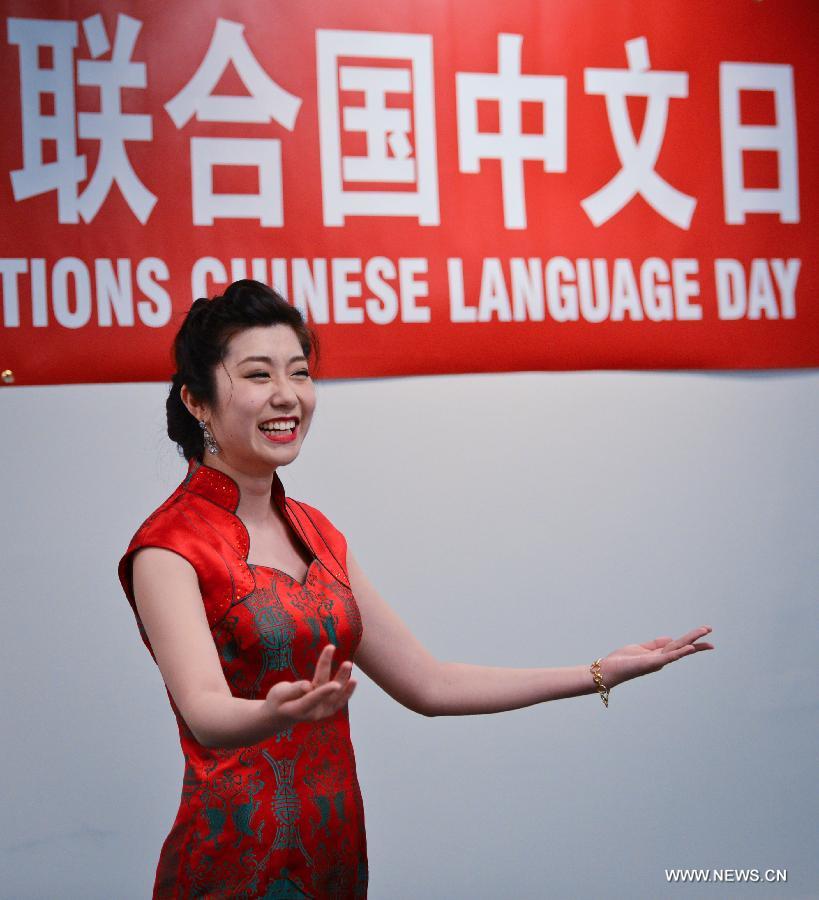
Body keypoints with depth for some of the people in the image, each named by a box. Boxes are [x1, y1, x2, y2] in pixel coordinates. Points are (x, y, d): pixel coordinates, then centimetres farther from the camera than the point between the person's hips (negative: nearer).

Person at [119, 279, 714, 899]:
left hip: (338, 850, 6)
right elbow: (204, 714, -26)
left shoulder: (314, 531, 9)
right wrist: (278, 714, -48)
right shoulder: (168, 547, -11)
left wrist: (601, 674, 9)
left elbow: (428, 684, 12)